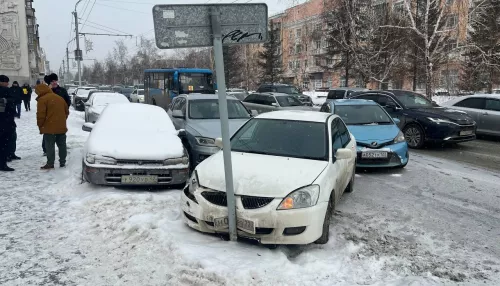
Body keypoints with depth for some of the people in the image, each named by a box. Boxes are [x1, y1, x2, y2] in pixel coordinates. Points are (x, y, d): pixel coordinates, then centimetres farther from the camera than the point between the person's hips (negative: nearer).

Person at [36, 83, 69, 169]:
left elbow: (41, 115, -14)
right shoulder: (59, 98, 14)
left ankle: (50, 164, 2)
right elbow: (67, 111, 19)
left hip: (49, 128, -7)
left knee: (50, 146, 0)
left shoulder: (42, 99, -9)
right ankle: (62, 162, 17)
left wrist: (40, 126, -1)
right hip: (62, 127, 7)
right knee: (62, 145, 12)